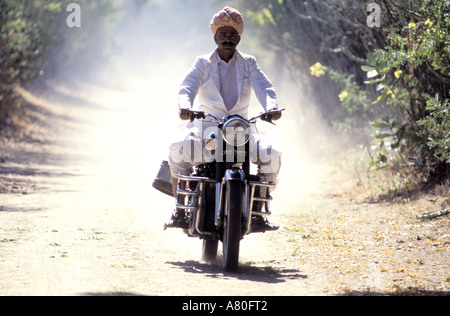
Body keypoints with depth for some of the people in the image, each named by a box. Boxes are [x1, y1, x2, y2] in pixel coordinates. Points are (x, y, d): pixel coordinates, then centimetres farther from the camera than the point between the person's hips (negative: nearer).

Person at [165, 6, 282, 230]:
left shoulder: (248, 64, 10)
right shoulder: (203, 64, 7)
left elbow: (263, 87, -6)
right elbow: (187, 87, -8)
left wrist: (271, 107, -29)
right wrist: (185, 106, -33)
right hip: (206, 124, -1)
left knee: (271, 156, -25)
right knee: (178, 151, -32)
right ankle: (180, 210, -17)